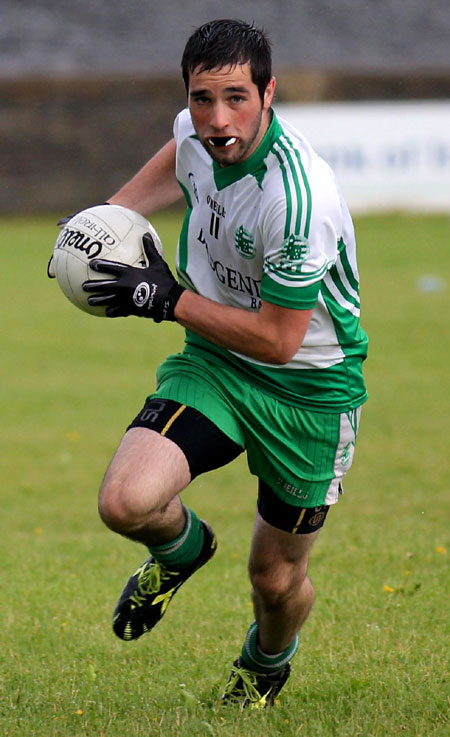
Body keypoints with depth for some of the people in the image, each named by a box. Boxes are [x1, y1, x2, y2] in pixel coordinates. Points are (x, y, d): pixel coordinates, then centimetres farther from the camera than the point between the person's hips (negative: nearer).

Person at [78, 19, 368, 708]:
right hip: (214, 365, 4)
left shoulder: (298, 198, -32)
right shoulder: (197, 132, -11)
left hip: (306, 389, -4)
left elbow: (278, 339, -26)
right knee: (127, 502, -23)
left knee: (277, 579, 9)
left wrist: (167, 297, -23)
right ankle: (182, 548, 15)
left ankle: (267, 661, 47)